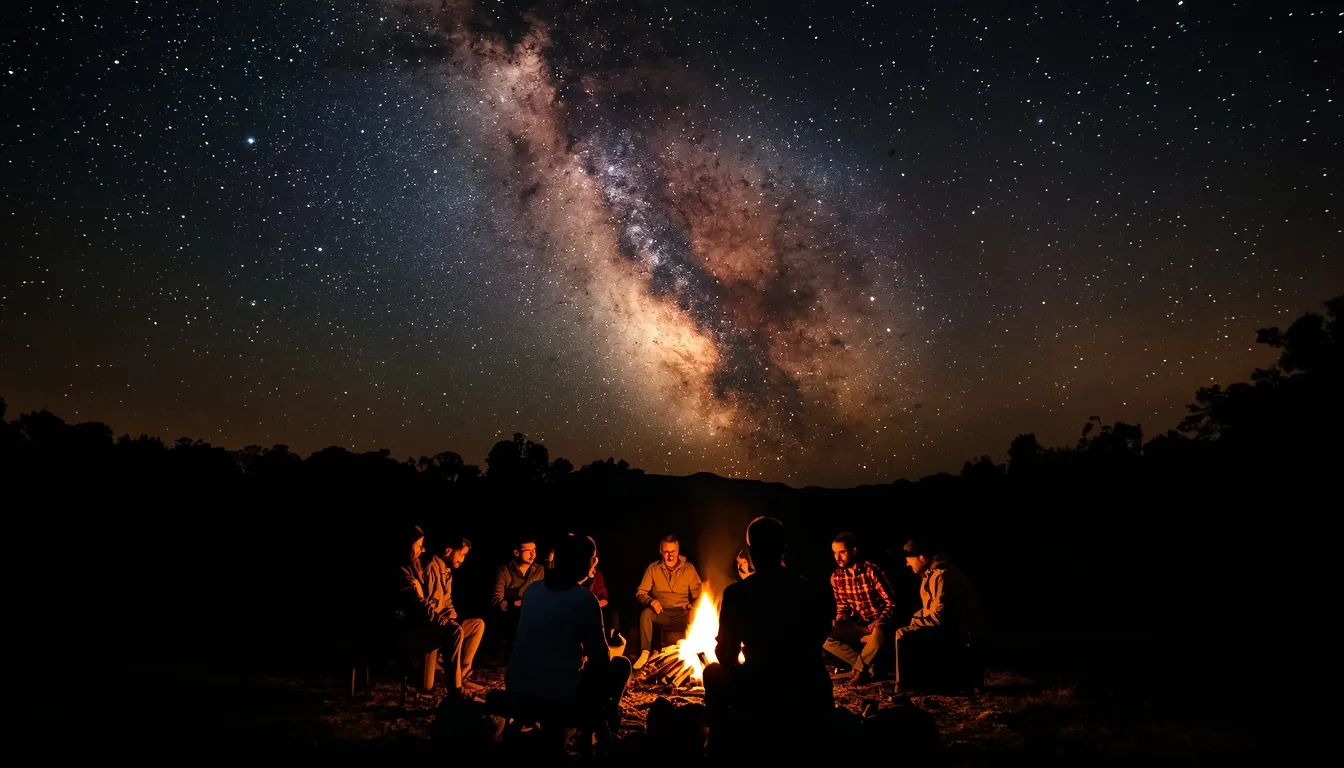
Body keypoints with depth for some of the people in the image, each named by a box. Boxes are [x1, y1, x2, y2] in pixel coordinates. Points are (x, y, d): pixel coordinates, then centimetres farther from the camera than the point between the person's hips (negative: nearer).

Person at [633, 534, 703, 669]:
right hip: (661, 613, 0)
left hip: (682, 613, 0)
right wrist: (651, 601, -23)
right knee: (645, 612, -32)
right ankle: (645, 652, -26)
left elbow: (698, 594, 0)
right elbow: (640, 593, 0)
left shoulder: (688, 568, 4)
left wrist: (693, 608, -22)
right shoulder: (653, 568, 3)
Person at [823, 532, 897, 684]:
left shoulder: (872, 571, -17)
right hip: (857, 624, 5)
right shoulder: (836, 577, -1)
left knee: (877, 636, -40)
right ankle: (869, 667, -13)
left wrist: (878, 622, -28)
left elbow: (891, 603, -13)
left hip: (878, 622, -5)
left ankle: (859, 669, -9)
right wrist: (839, 619, -9)